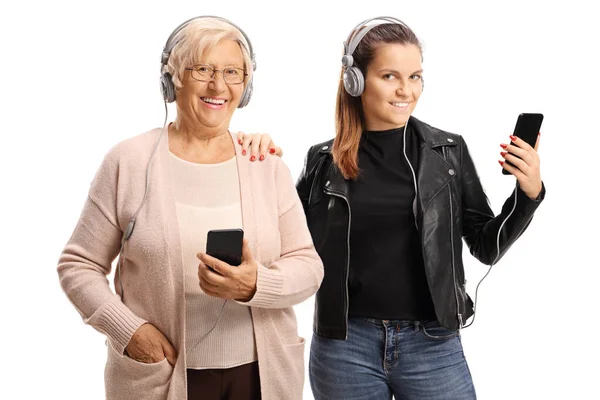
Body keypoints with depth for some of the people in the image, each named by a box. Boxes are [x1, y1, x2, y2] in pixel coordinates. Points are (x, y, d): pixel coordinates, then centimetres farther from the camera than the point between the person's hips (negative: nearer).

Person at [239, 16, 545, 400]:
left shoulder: (449, 151, -1)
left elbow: (487, 247, 5)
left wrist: (529, 193, -10)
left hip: (433, 345, 0)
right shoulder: (324, 160, 0)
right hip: (344, 346, 0)